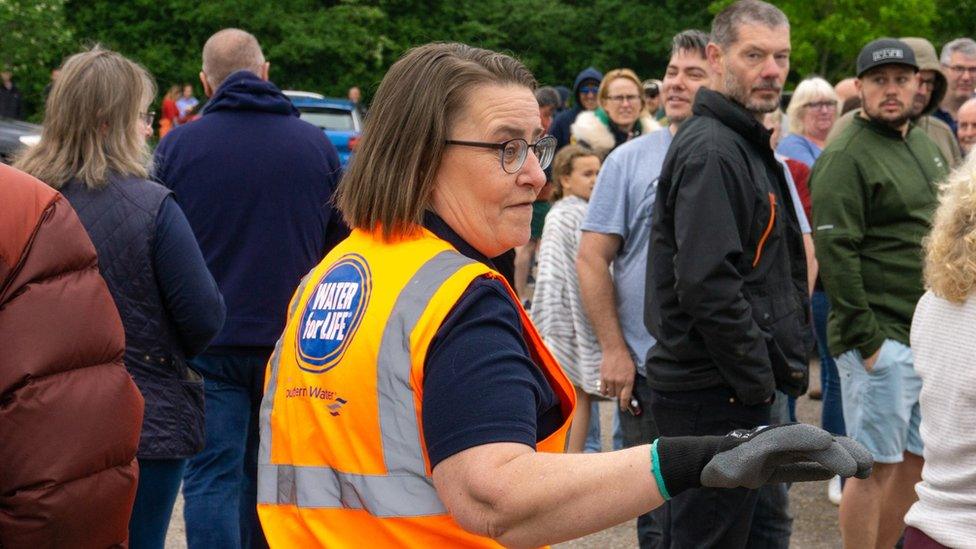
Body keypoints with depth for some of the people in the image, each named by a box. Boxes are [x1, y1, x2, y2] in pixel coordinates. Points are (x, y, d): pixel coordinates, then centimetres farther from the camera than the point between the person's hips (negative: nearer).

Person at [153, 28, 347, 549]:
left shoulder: (176, 145, -4)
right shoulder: (316, 144, 1)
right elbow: (341, 248, 9)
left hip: (209, 344, -2)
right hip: (291, 343, 2)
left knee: (212, 476, 1)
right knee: (263, 470, 15)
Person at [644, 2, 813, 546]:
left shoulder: (749, 148, 17)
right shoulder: (710, 150, -17)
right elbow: (707, 283, -26)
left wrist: (792, 356, 16)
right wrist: (758, 381, -19)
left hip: (739, 385, 10)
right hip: (718, 395, -10)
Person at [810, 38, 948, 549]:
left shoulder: (926, 144, 14)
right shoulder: (846, 156, -13)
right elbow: (834, 251, -18)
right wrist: (864, 338, -19)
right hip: (880, 338, -8)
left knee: (916, 462, 14)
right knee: (876, 466, -3)